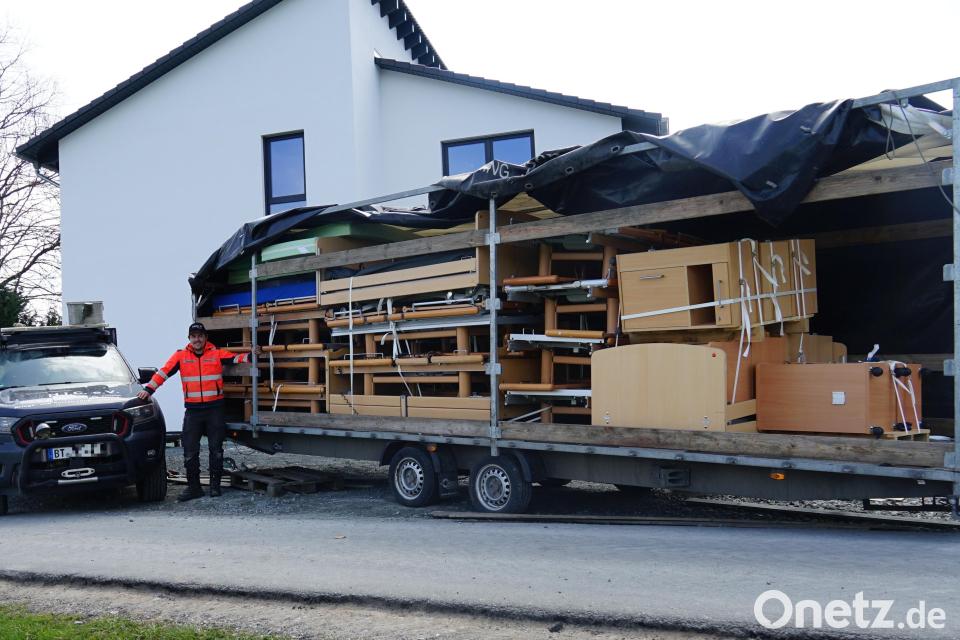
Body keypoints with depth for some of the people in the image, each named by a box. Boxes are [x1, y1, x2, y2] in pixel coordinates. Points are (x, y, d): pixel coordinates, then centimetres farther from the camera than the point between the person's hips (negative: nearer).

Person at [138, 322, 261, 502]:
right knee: (190, 451, 1)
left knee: (216, 449, 7)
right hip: (193, 410, 1)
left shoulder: (217, 354, 1)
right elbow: (163, 372, -2)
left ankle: (215, 485, 18)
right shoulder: (181, 356, 3)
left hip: (215, 408, -1)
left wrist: (251, 356, -25)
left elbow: (235, 358, -6)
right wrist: (149, 389, -12)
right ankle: (193, 487, 10)